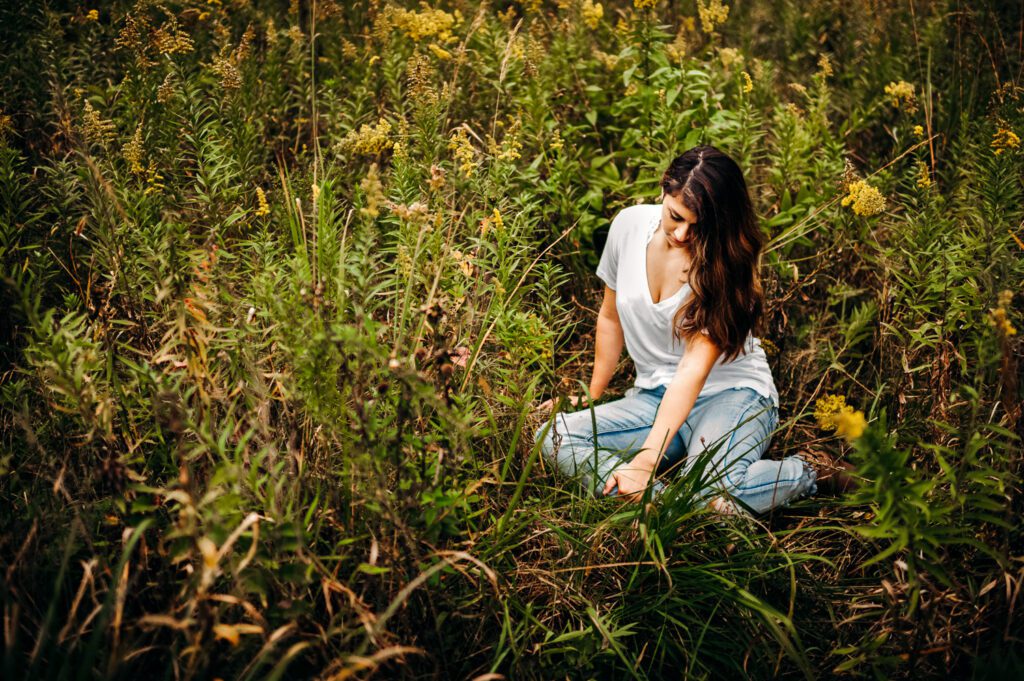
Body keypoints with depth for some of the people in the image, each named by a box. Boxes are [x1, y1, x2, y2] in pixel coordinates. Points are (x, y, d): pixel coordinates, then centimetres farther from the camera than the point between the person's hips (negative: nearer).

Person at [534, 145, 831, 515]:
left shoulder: (725, 263, -17)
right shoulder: (630, 224, -5)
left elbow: (694, 370, -25)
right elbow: (611, 317, 10)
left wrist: (646, 462, -33)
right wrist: (592, 397, 14)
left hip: (731, 392, -4)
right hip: (654, 396, 5)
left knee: (709, 494, -35)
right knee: (553, 435, -21)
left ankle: (800, 473, -5)